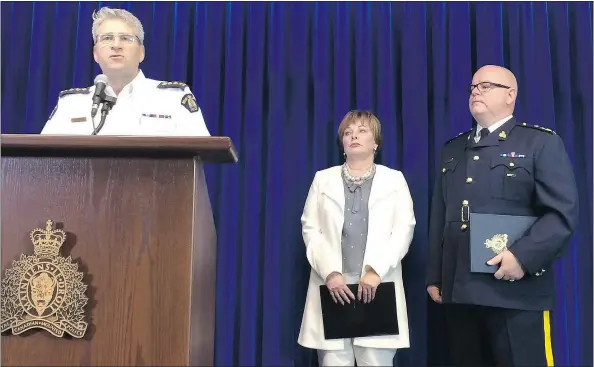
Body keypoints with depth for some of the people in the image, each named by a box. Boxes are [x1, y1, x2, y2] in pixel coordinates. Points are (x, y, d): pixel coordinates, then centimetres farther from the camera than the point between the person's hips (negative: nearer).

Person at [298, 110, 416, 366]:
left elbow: (404, 229, 2)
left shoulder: (394, 179, 13)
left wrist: (375, 271, -11)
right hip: (333, 284, 1)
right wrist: (330, 273, -9)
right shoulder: (323, 179, 15)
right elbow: (310, 229, 6)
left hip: (377, 284, 0)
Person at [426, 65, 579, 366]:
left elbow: (562, 213, -7)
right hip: (457, 290, 5)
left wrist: (523, 256, -19)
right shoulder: (452, 149, 19)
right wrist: (434, 277, 13)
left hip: (516, 291, -5)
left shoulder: (542, 142, 2)